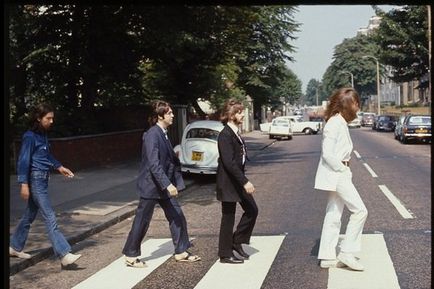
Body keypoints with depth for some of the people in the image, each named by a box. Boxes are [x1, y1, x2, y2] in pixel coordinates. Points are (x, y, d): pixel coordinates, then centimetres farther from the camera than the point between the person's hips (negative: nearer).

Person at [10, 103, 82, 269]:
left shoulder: (42, 135, 11)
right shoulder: (30, 137, -14)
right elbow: (24, 160, -16)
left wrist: (59, 167, 21)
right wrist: (24, 184, -19)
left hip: (43, 179, 9)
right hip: (35, 179, -9)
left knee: (30, 215, 18)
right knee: (50, 218, -11)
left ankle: (14, 247, 31)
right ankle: (64, 255, -13)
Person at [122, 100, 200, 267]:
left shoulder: (163, 133, 10)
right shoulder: (152, 135, -19)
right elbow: (153, 164, -26)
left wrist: (176, 182, 14)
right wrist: (167, 184, -30)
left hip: (164, 185, 9)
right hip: (151, 185, -9)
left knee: (177, 217, 10)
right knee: (142, 221, 2)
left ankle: (181, 252, 21)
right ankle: (130, 256, 15)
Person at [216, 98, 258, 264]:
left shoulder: (235, 133, 10)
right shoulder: (225, 135, -19)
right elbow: (229, 163, -26)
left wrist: (244, 180, 15)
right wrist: (245, 182, -27)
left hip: (238, 180, 9)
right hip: (228, 183, -9)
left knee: (252, 210, 11)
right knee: (228, 218, 1)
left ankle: (236, 242, 23)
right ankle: (225, 255, 13)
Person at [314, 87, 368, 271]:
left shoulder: (341, 123, 14)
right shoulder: (335, 123, -17)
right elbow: (327, 154, -23)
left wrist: (344, 169, 9)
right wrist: (342, 168, -14)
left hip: (339, 174, 10)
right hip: (336, 174, -10)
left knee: (333, 215, 11)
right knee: (360, 210, -6)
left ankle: (327, 257, 15)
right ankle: (347, 252, 1)